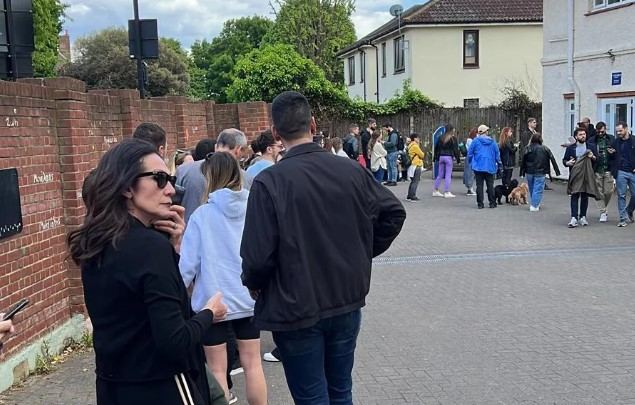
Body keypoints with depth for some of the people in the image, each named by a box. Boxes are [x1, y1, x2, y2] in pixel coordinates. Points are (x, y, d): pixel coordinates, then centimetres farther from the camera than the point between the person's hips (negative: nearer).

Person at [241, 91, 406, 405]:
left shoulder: (269, 182, -19)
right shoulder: (351, 171, -5)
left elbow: (257, 257, -20)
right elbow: (394, 213, 5)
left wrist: (252, 284, 2)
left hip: (297, 311, -4)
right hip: (348, 302, 5)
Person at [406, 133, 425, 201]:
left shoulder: (410, 146, 14)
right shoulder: (415, 146, -14)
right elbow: (422, 155, -9)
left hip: (412, 165, 10)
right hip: (417, 165, -10)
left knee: (413, 181, 15)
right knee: (415, 182, -7)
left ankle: (409, 196, 16)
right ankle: (412, 196, -9)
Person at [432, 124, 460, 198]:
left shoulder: (441, 138, 11)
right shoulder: (453, 138, -5)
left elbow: (436, 148, 14)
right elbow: (455, 150, -9)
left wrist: (436, 158, 19)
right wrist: (458, 159, -4)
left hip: (441, 157, 6)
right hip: (449, 157, -5)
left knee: (440, 175, 11)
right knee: (448, 175, -3)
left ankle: (435, 191, 14)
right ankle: (447, 192, -4)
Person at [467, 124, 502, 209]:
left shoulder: (475, 141, -4)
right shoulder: (492, 142, 2)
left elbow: (470, 153, -2)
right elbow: (497, 154, 6)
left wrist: (470, 163, 12)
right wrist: (499, 164, 19)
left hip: (478, 167, -1)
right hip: (490, 167, 1)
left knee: (479, 185, 2)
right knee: (490, 185, 9)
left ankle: (480, 203, 1)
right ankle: (492, 203, 11)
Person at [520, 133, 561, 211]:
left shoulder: (527, 149, -2)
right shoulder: (545, 149, -4)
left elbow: (522, 161, -1)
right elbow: (553, 160, -2)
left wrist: (522, 172, 7)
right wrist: (557, 171, 3)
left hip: (529, 172, 2)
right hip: (540, 173, -2)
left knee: (531, 189, 16)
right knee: (538, 189, 2)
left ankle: (532, 204, 26)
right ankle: (534, 206, -2)